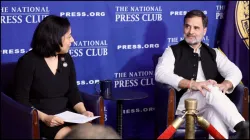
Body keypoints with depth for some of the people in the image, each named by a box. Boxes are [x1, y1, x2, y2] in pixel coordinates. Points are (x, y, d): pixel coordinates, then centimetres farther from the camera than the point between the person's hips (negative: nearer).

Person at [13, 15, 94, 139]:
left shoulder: (66, 59, 10)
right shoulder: (28, 62, -8)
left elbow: (73, 92, 11)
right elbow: (21, 101, -10)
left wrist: (83, 111, -9)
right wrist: (44, 117, -24)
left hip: (65, 116, 5)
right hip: (38, 120, -5)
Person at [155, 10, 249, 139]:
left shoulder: (213, 53, 24)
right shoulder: (173, 52, 13)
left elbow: (235, 72, 10)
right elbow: (160, 74, -7)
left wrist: (224, 85, -16)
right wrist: (191, 84, -23)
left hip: (211, 104, 3)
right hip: (183, 103, -3)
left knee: (217, 112, -36)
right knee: (211, 90, -34)